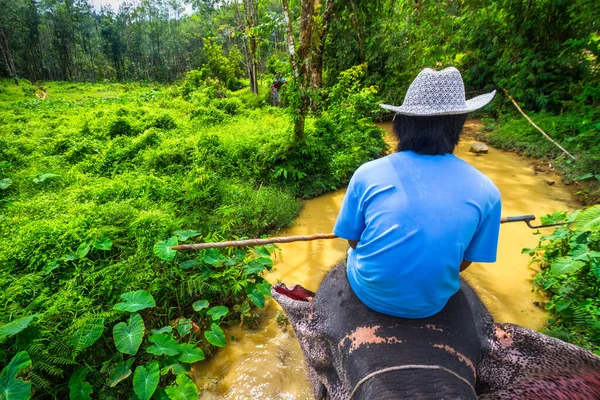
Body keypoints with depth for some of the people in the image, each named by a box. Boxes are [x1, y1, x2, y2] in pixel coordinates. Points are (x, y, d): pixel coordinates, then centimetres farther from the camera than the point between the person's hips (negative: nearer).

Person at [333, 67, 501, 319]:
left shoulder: (368, 174, -21)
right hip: (430, 304, 2)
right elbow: (463, 263, -4)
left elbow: (354, 242, -8)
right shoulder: (486, 191, -15)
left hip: (369, 293, -1)